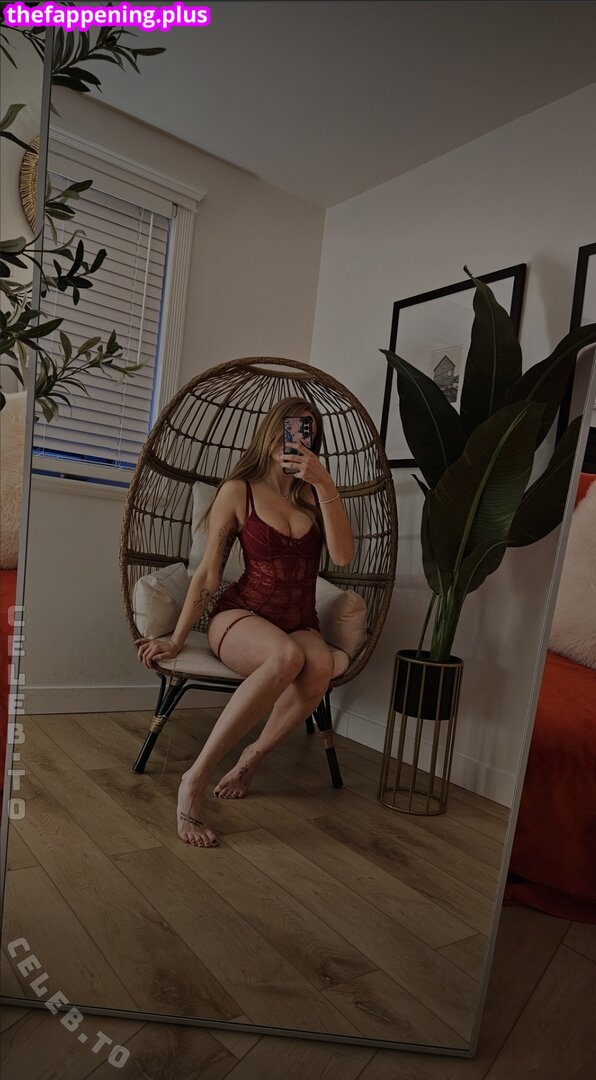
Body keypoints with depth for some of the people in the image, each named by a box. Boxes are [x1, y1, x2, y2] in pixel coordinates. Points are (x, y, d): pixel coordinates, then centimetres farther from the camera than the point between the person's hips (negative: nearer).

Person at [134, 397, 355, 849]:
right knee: (287, 657, -39)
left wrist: (324, 483, -16)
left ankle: (251, 758, -11)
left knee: (320, 665, -34)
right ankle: (195, 781, -30)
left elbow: (343, 554, -9)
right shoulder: (238, 492, 0)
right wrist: (176, 640, 1)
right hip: (240, 616, -3)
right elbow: (208, 573, 1)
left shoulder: (314, 495, 8)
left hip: (300, 624, 3)